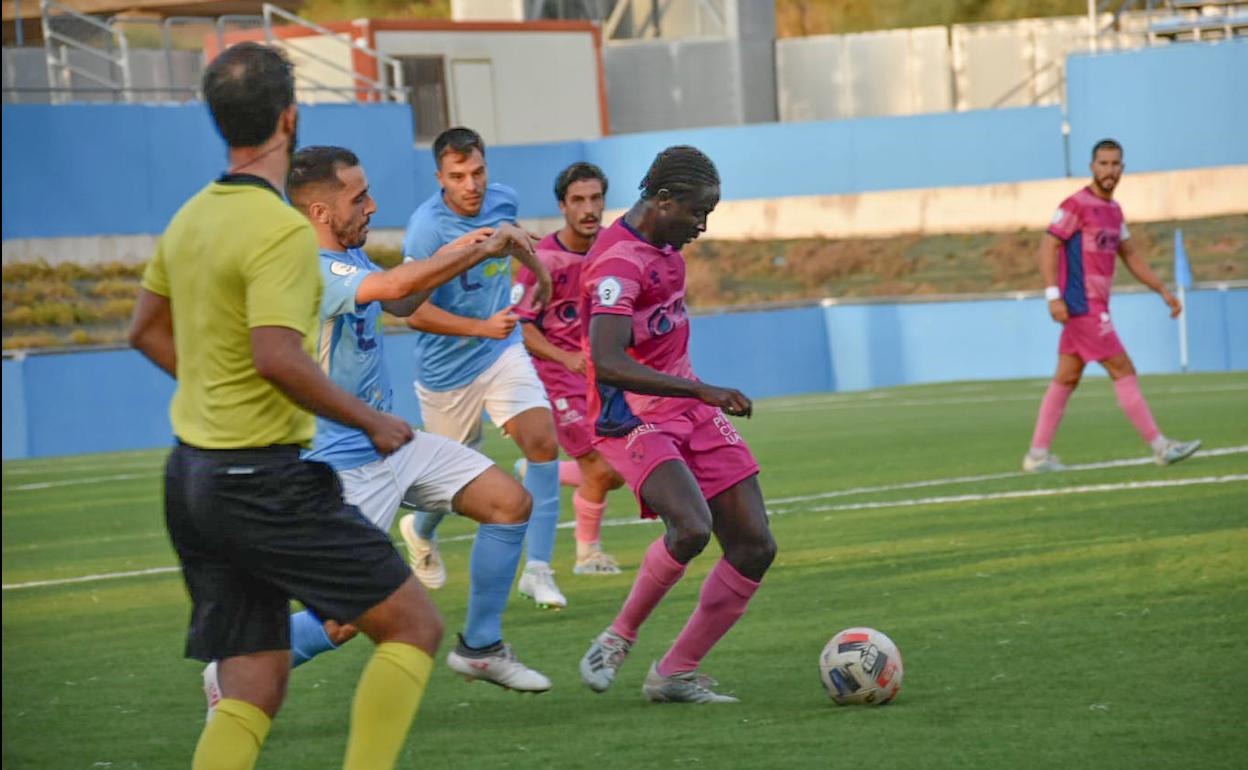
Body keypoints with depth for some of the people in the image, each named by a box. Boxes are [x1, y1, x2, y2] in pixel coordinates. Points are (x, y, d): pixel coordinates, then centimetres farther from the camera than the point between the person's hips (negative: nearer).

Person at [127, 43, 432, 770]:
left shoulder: (192, 217, 11)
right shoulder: (281, 230, -17)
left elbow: (146, 329, 23)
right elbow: (278, 356, -27)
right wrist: (372, 422, -15)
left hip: (192, 475, 9)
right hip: (263, 480, -9)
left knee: (254, 690, 9)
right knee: (415, 626, 1)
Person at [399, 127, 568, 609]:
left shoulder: (502, 201, -6)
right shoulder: (427, 230, -24)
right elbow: (416, 313, -24)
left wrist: (541, 273, 35)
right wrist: (482, 327, -33)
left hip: (503, 352, 4)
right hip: (448, 368, -4)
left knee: (543, 443, -16)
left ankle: (538, 569, -12)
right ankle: (420, 531, 48)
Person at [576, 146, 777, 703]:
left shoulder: (665, 246, 10)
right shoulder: (617, 261, -21)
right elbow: (606, 365, -33)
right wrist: (701, 390, -35)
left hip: (688, 411, 9)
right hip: (634, 422, -9)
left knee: (755, 547, 0)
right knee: (692, 527, -32)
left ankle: (676, 674, 8)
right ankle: (618, 638, -8)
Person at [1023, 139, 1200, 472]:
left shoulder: (1113, 209, 16)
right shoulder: (1076, 205, -11)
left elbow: (1131, 256, 23)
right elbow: (1048, 247, -14)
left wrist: (1163, 290, 18)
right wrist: (1054, 296, -22)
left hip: (1096, 306, 9)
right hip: (1082, 305, -9)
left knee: (1067, 379, 8)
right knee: (1123, 372, -8)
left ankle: (1037, 454, 10)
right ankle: (1160, 447, -7)